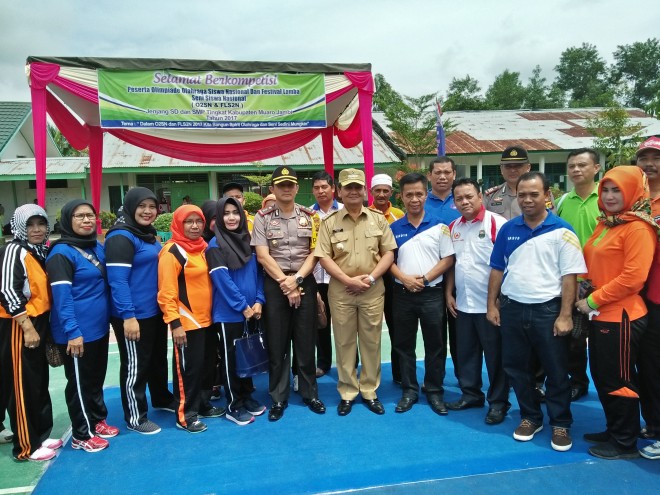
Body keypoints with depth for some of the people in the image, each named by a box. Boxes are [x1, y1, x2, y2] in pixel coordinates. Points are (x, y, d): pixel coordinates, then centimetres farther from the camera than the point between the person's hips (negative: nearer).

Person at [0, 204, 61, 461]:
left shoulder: (43, 251, 12)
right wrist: (27, 327, -21)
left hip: (40, 324, 8)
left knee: (40, 383, 15)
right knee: (23, 386, 0)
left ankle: (40, 434, 28)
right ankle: (26, 446, 10)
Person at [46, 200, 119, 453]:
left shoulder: (98, 248, 9)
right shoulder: (61, 253, -15)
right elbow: (62, 296, -20)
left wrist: (109, 317, 12)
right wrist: (72, 331, -24)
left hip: (99, 327, 7)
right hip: (77, 332, -7)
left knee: (96, 377, 19)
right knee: (79, 381, 6)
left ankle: (98, 420, 36)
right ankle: (81, 435, 20)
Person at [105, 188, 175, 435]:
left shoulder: (149, 235, 12)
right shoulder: (121, 237, -17)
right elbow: (118, 281, -23)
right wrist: (128, 315, -26)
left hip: (155, 311, 9)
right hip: (134, 315, -9)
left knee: (158, 358, 22)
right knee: (135, 365, 4)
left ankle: (162, 398, 41)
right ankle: (135, 417, 19)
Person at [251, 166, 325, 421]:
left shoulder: (310, 216, 5)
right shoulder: (263, 217, 1)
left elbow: (315, 252, 1)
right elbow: (263, 256, -5)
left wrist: (296, 279, -12)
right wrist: (285, 282, -11)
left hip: (305, 282, 1)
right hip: (274, 284, -1)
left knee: (306, 341, 7)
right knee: (276, 343, 5)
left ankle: (310, 393, 22)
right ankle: (278, 398, 17)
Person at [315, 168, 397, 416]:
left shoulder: (378, 219, 4)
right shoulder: (330, 222, 1)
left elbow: (388, 252, 2)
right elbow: (324, 257, -4)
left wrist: (371, 277, -11)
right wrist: (348, 280, -13)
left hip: (373, 290, 1)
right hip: (341, 291, 0)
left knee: (371, 342, 9)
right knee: (344, 342, 8)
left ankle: (369, 391, 23)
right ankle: (347, 393, 21)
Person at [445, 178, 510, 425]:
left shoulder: (497, 223, -12)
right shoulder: (454, 227, 9)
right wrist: (449, 293, 10)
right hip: (462, 303, 6)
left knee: (495, 355, 6)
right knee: (466, 353, 16)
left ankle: (498, 402, 20)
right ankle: (470, 394, 32)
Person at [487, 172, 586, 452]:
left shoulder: (562, 231, -7)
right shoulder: (508, 229, 5)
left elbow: (569, 276, -9)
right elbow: (497, 269, 9)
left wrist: (565, 315, -13)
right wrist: (492, 304, 6)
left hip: (548, 310, -4)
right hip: (512, 309, 4)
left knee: (556, 371, 8)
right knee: (515, 367, 13)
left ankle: (560, 424, 26)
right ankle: (530, 417, 32)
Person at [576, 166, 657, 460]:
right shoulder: (605, 224, 12)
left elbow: (633, 278, -21)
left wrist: (593, 300, -15)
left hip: (621, 317, -9)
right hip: (600, 315, 9)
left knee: (618, 380, 4)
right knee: (601, 377, 18)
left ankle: (625, 444, 21)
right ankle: (613, 431, 34)